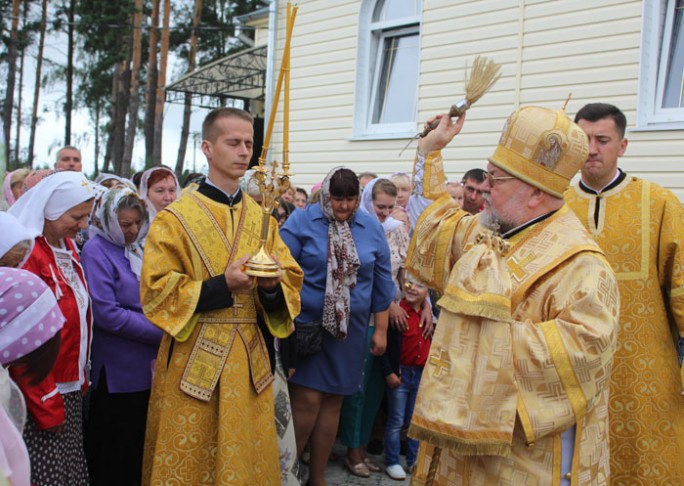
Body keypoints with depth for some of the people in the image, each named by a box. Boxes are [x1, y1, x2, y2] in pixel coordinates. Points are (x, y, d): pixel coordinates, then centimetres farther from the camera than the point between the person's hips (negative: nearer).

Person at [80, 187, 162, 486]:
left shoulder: (139, 248, 11)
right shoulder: (97, 251, -11)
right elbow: (106, 314, -19)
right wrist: (162, 332, -17)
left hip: (148, 366, 7)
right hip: (117, 370, -7)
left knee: (143, 449, 15)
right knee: (117, 457, 4)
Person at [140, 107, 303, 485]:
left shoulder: (262, 220, 10)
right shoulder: (175, 219, -4)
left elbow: (292, 281, 9)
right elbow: (156, 293, -9)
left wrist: (272, 286, -14)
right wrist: (222, 286, -20)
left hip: (249, 361, 4)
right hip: (194, 361, -4)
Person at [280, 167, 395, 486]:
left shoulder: (371, 228, 4)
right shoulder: (301, 221, -5)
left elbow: (382, 280, 9)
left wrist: (381, 329, 8)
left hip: (350, 328, 3)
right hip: (306, 325, -3)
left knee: (332, 401, 9)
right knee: (307, 399, -8)